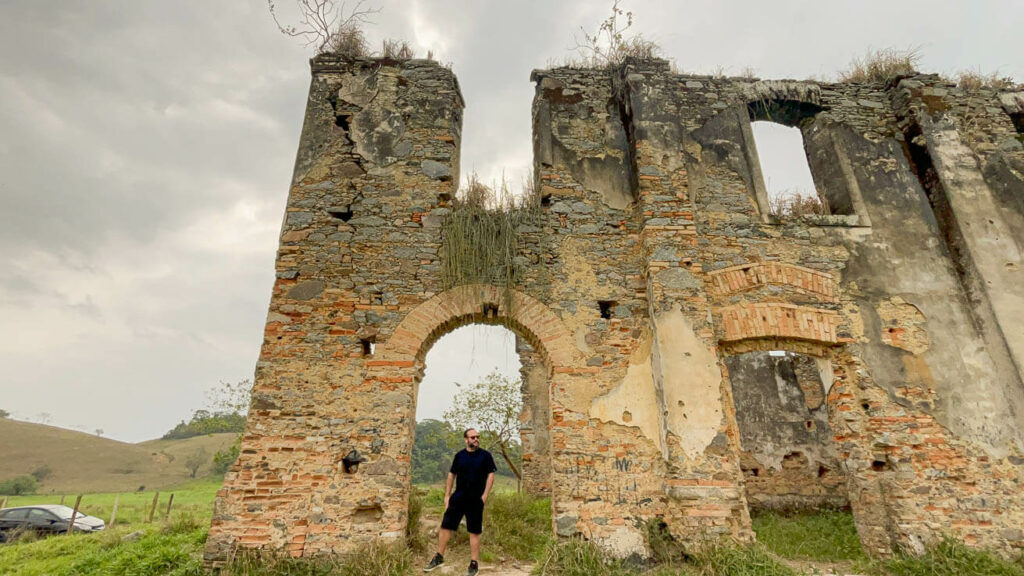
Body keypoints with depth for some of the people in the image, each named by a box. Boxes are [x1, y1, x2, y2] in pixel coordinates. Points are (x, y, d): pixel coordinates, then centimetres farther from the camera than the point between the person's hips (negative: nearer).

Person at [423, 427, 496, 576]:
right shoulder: (459, 456, 3)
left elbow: (490, 475, -3)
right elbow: (451, 475, 10)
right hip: (458, 498, 3)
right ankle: (439, 557, 21)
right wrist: (447, 495, 6)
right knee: (445, 526, 4)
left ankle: (474, 563, 17)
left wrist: (485, 495, -9)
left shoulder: (485, 455, -4)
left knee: (474, 531, 4)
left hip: (476, 500, -2)